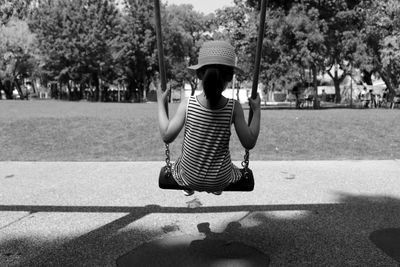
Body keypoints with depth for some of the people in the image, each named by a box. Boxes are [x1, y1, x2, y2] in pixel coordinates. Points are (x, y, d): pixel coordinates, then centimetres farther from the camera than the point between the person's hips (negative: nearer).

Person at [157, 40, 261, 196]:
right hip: (220, 179, 0)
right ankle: (217, 189, 63)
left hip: (190, 176, 0)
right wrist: (256, 111, -4)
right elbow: (249, 143, -14)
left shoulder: (187, 104, -20)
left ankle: (189, 189, 63)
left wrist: (161, 103, -4)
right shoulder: (234, 107, -20)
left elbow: (167, 136, -15)